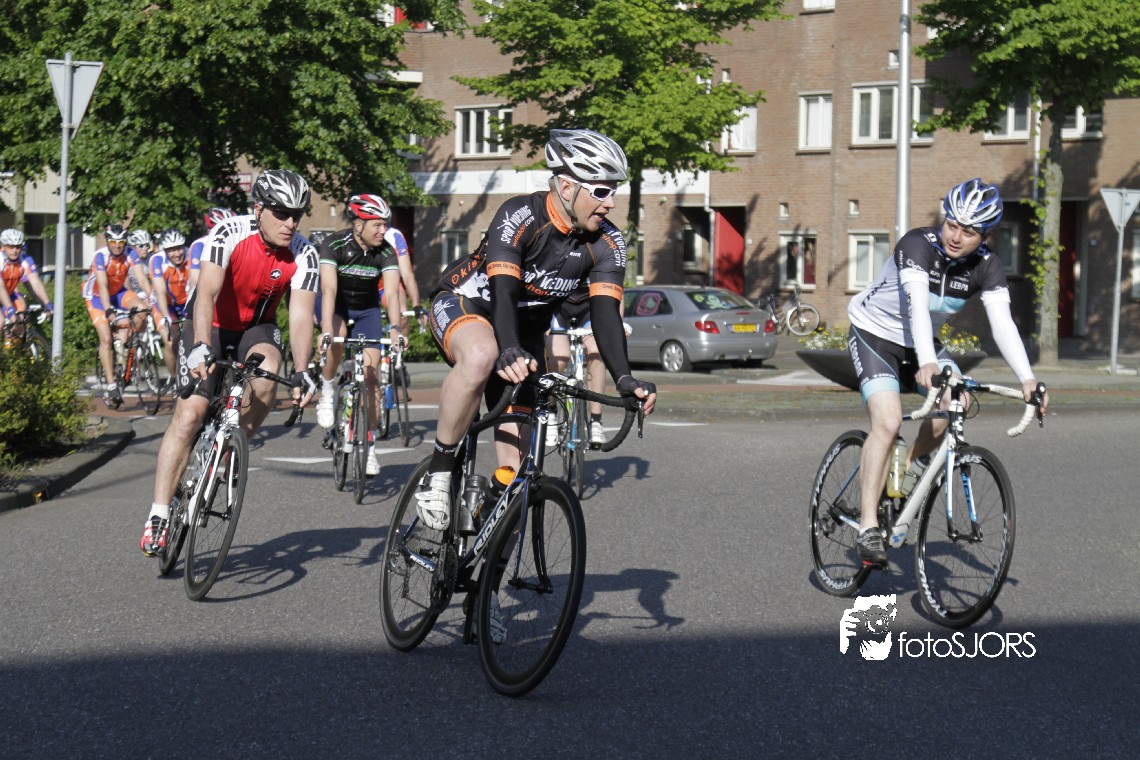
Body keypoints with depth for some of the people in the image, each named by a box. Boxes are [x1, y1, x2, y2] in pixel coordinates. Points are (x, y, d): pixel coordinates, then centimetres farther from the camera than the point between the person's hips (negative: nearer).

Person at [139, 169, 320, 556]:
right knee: (189, 414, -14)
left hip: (256, 325, 2)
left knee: (266, 371, -32)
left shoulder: (304, 255, -18)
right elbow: (207, 293, -35)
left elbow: (300, 316, -23)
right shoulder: (230, 233, -26)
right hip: (211, 323, -2)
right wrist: (201, 347, -50)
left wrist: (302, 372, -38)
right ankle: (158, 516, -10)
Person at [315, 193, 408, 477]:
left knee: (370, 374, -7)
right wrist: (326, 331, -49)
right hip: (337, 305, -2)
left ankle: (369, 443, 2)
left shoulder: (386, 252, -19)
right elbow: (329, 288, -36)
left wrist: (395, 327, -47)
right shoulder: (334, 244, -26)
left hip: (367, 310, 2)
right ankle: (327, 390, -9)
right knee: (337, 337, -36)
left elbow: (392, 292, -29)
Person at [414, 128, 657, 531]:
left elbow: (605, 312, -20)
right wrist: (510, 353, -55)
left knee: (517, 462, -4)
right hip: (465, 301, -5)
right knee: (482, 355, -43)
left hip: (525, 327, 5)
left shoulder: (606, 243, -13)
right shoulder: (520, 215, -27)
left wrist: (624, 380, -36)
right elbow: (503, 290, -37)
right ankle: (438, 471, -27)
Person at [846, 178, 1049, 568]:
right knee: (888, 422, -23)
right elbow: (917, 305, -41)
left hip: (920, 341, 5)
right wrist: (927, 364, -55)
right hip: (874, 334, -5)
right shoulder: (917, 244, -28)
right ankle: (868, 526, -20)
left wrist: (1027, 379, -35)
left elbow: (1002, 323, -22)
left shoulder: (987, 267, -13)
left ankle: (908, 469, 7)